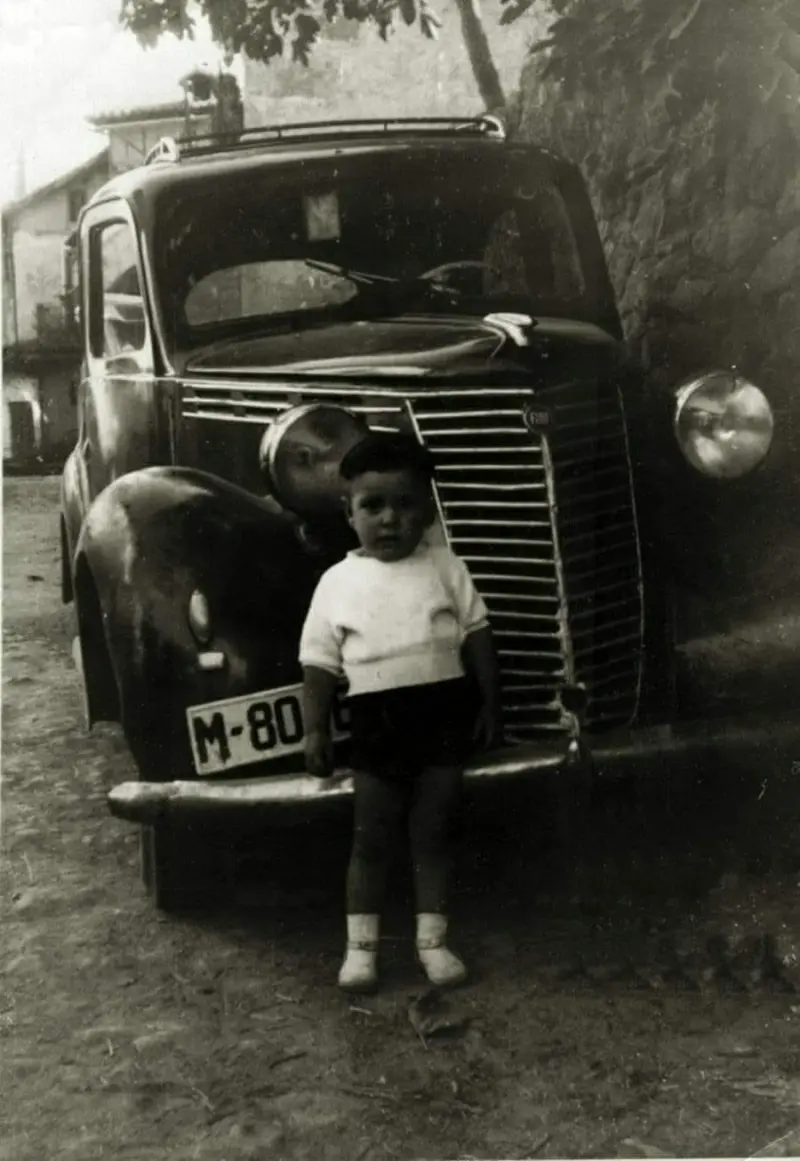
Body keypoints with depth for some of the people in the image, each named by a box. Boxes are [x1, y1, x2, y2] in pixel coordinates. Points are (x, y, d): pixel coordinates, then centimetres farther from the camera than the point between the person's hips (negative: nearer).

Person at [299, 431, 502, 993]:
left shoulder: (446, 567, 0)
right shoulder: (338, 582, 0)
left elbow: (477, 635, 4)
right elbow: (321, 662, 2)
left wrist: (490, 702, 2)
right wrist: (316, 730, 0)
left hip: (444, 714, 0)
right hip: (376, 721, 0)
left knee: (434, 831, 9)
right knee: (372, 838, 7)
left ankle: (432, 937, 20)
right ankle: (361, 945, 17)